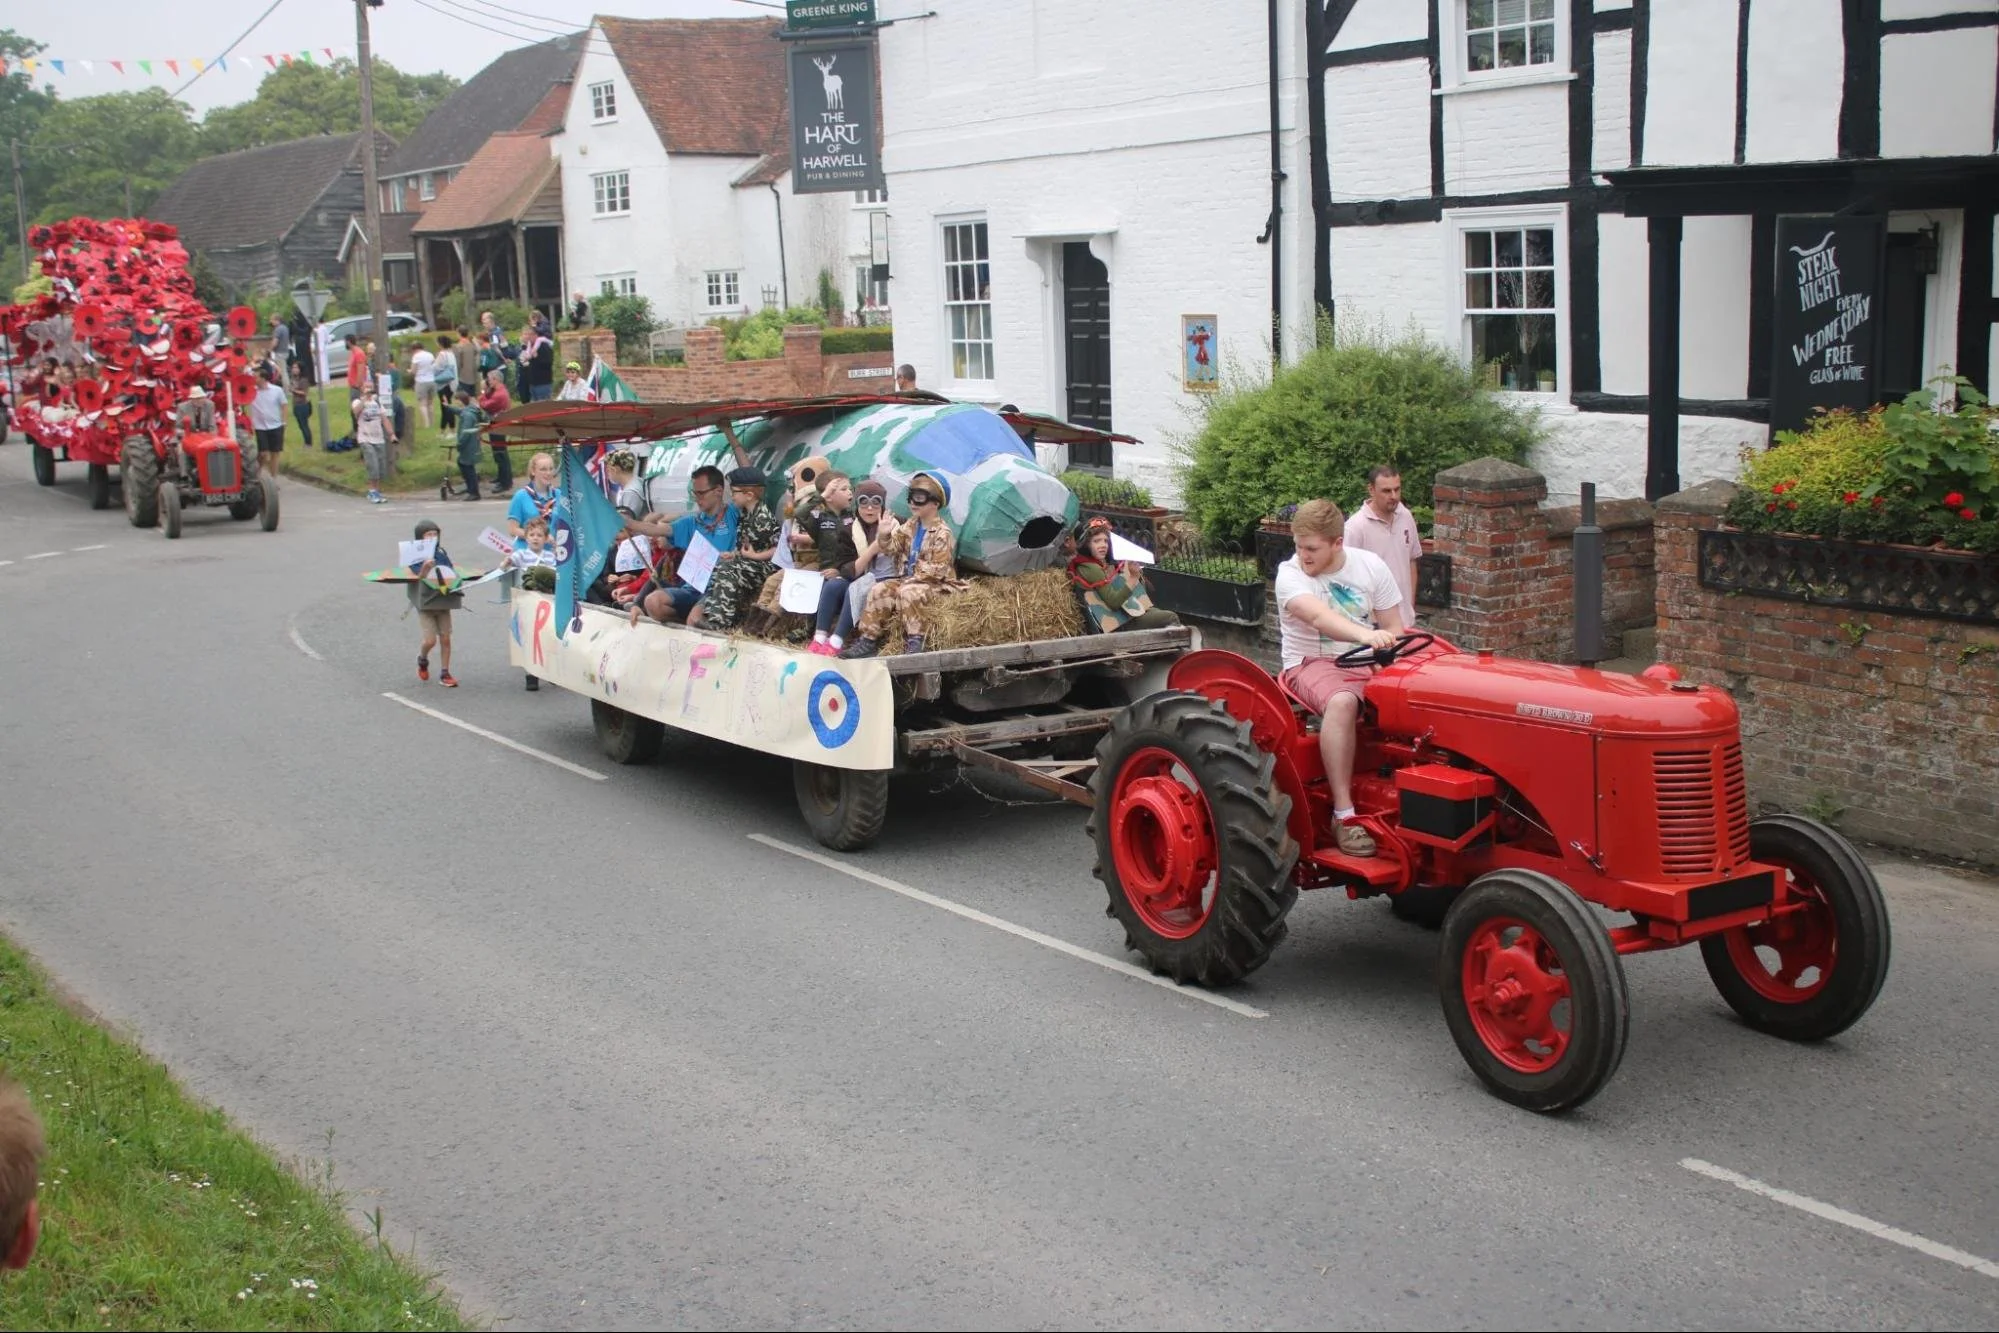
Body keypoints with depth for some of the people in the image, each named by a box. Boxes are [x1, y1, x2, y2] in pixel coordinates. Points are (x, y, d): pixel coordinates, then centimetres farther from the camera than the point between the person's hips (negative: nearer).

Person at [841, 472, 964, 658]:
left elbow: (937, 570, -18)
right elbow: (891, 548, 4)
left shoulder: (942, 534, -15)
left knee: (908, 592, -35)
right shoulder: (911, 525, 8)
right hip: (910, 579, 7)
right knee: (880, 589, -12)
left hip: (935, 583, -7)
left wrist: (912, 578, -18)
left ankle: (914, 641, -28)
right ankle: (869, 639, -12)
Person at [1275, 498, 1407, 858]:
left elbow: (1394, 629, 7)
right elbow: (1318, 616, -31)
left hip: (1366, 665, 4)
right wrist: (1365, 634, -49)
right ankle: (1343, 815, -35)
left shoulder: (1370, 566, 3)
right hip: (1312, 664, -4)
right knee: (1341, 701, -39)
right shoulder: (1291, 574, -11)